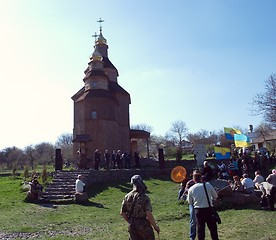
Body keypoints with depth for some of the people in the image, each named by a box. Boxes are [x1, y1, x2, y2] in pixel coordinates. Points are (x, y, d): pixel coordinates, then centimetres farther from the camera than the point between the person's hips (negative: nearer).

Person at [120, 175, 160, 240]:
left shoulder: (127, 197, 2)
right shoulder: (145, 198, -15)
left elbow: (122, 213, 7)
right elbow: (149, 214, -20)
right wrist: (155, 226, -8)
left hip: (131, 226, 5)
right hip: (143, 225, -5)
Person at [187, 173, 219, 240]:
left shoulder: (191, 189, -1)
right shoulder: (208, 185, -5)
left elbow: (190, 202, 8)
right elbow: (215, 196, 5)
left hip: (198, 210, 1)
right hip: (209, 209, -1)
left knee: (200, 228, 10)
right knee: (212, 227, 10)